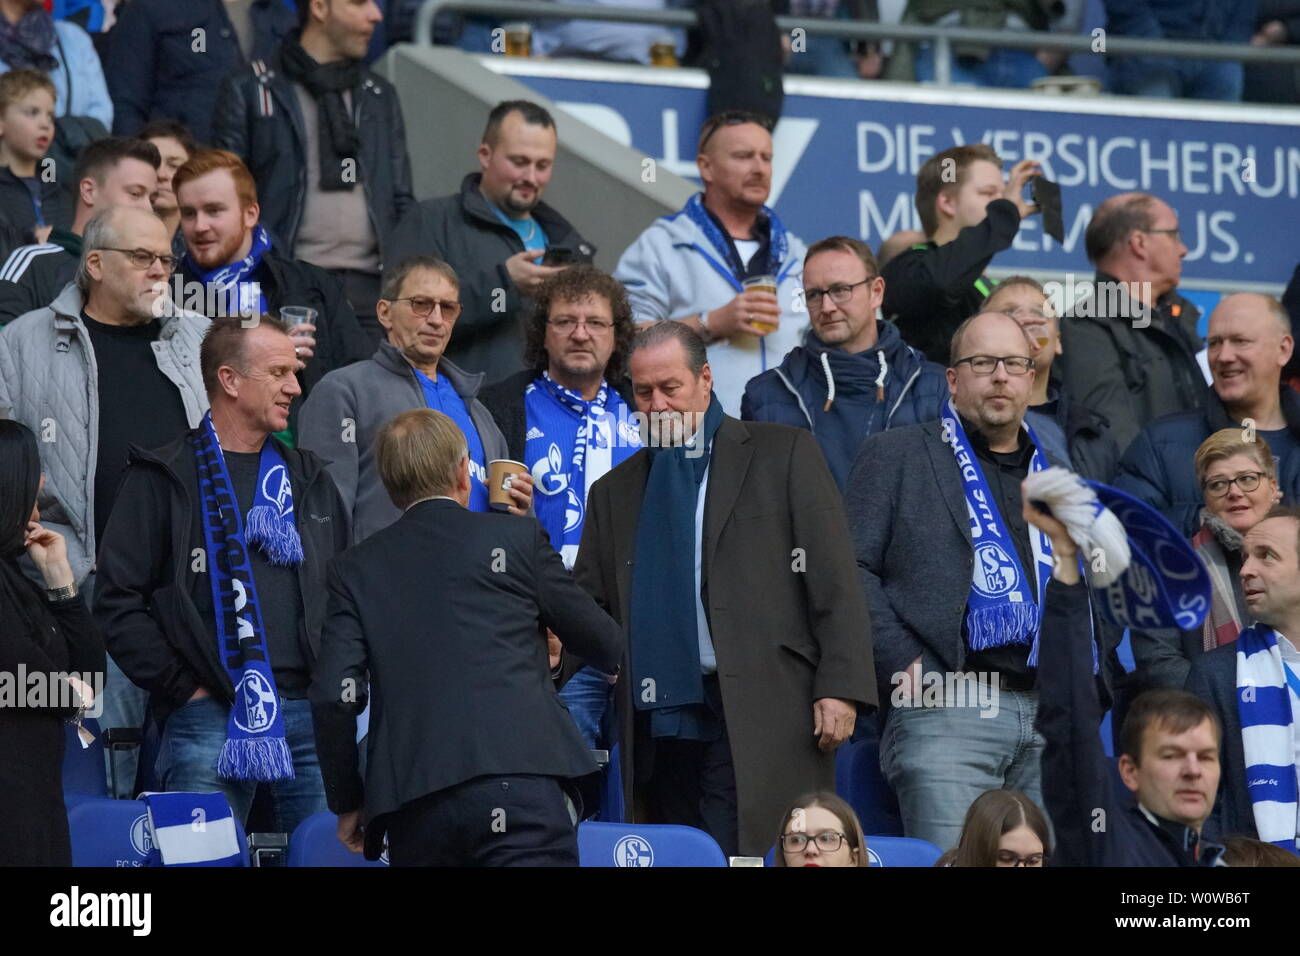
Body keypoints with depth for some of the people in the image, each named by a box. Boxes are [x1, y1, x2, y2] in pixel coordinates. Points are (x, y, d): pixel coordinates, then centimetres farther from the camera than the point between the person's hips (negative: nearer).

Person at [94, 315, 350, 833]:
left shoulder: (310, 479, 20)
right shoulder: (163, 478, 4)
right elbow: (118, 601, -2)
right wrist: (182, 689, -7)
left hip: (312, 715, 4)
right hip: (209, 718, -4)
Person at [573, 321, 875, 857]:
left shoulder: (783, 454, 8)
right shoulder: (614, 492, 20)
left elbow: (834, 582, 2)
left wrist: (840, 688, -8)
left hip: (757, 718, -4)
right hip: (659, 727, 4)